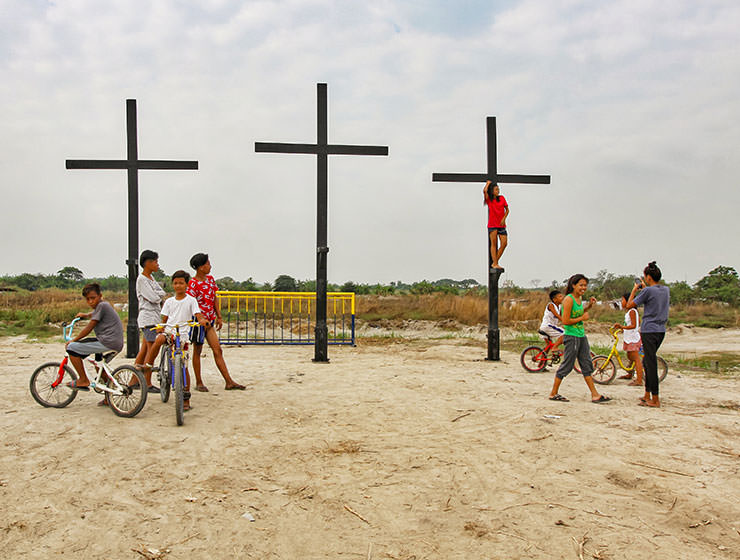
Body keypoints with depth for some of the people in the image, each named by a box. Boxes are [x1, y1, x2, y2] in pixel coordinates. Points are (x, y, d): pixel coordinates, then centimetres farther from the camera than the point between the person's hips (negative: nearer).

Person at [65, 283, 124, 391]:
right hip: (117, 344, 10)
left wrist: (73, 340, -1)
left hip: (108, 343, -10)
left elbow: (89, 328, -9)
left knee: (72, 347, -6)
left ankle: (83, 380, 2)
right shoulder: (104, 305, 20)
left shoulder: (102, 305, -9)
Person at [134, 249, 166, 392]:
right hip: (148, 317, -9)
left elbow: (162, 293, 10)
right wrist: (160, 296, 1)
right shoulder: (142, 279, -11)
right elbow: (154, 298, -17)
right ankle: (148, 384, -2)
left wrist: (157, 295, -8)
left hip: (155, 317, 9)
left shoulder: (150, 278, 17)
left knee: (144, 350, 12)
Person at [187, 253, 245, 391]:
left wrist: (219, 317, 11)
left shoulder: (210, 279, 8)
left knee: (218, 350, 4)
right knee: (197, 351, 5)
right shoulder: (193, 284, -14)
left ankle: (229, 382, 4)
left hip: (210, 320, 7)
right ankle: (199, 383, 16)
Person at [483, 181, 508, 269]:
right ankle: (495, 264, -4)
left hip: (501, 225, 4)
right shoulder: (489, 200, -2)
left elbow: (507, 209, 14)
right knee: (494, 244, -5)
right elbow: (485, 191, -21)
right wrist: (488, 183, -2)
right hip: (492, 224, -4)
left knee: (504, 243, -4)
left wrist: (504, 218, -2)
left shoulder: (502, 198, 8)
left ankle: (494, 262, 6)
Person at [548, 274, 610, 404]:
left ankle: (595, 395, 17)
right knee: (567, 365, -1)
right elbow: (565, 321, -21)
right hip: (571, 336, -9)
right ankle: (553, 393, 12)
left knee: (587, 365, 11)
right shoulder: (569, 299, -16)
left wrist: (589, 305, 13)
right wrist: (582, 318, -12)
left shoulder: (579, 298, 10)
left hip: (581, 336, 9)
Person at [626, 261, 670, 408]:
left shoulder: (648, 291, -13)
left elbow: (629, 305, -6)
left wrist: (634, 289, 6)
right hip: (661, 331, 8)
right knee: (647, 362, 18)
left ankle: (655, 399, -4)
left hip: (649, 331, -8)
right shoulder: (666, 290, 9)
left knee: (651, 364, -5)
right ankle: (647, 395, 23)